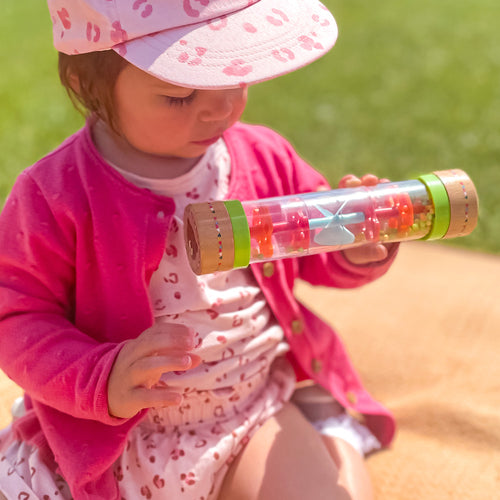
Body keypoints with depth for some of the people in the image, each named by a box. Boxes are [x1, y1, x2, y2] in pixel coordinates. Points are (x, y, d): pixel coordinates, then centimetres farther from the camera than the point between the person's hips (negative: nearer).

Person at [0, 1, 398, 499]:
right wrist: (103, 382, -29)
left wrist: (357, 250, -13)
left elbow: (314, 251, 9)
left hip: (258, 409, 3)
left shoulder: (264, 159, -5)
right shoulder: (53, 198, -18)